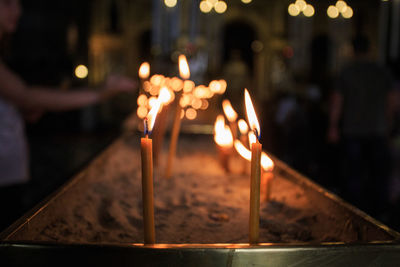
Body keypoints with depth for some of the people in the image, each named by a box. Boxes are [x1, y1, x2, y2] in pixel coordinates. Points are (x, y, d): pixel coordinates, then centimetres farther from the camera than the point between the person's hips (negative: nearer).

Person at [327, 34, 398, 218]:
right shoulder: (383, 73, 0)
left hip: (353, 130, -1)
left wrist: (333, 127, 4)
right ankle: (378, 211, 17)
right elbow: (393, 102, 3)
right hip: (378, 131, 1)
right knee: (379, 172, 11)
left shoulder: (346, 73, -4)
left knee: (354, 173, 6)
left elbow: (337, 102, -4)